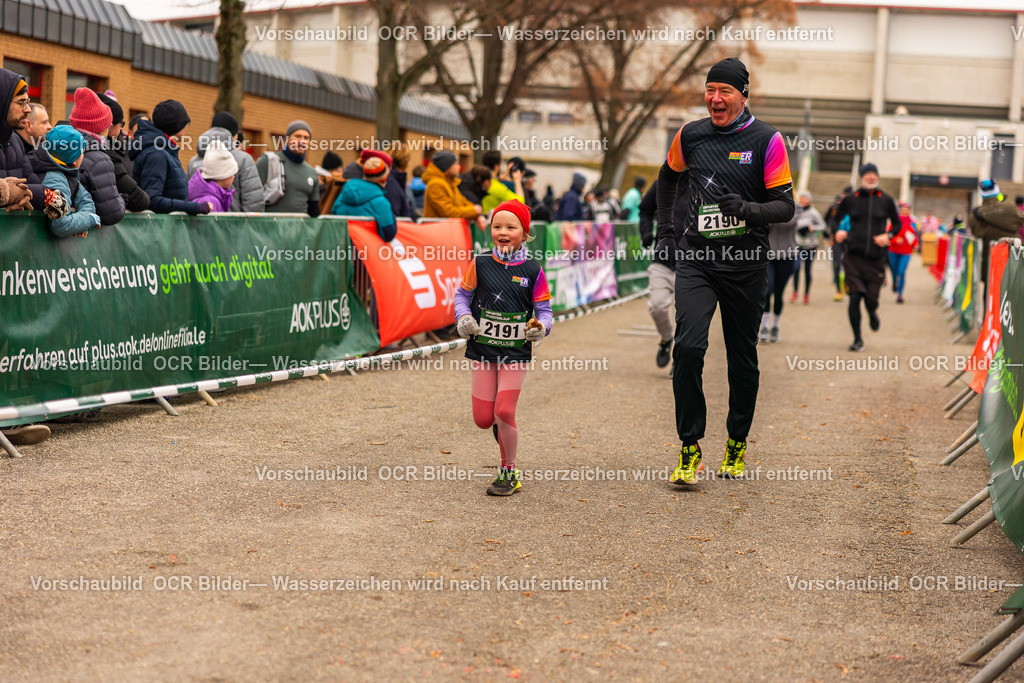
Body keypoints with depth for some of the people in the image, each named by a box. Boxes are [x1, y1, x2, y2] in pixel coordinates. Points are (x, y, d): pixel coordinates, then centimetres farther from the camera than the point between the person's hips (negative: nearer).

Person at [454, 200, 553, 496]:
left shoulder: (532, 271, -4)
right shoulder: (480, 264, -1)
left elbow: (544, 308, 2)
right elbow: (463, 294, 10)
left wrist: (541, 327, -19)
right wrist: (464, 318, -9)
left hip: (516, 352, -2)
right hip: (483, 349, 2)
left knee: (504, 413, -12)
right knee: (483, 419, 0)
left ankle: (509, 473, 6)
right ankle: (504, 429, 38)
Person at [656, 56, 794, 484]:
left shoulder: (766, 140, -4)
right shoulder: (690, 135, 6)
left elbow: (785, 206, -5)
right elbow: (668, 176, 26)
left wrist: (748, 209, -23)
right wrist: (665, 228, 19)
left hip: (746, 262, -1)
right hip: (695, 258, 2)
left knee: (743, 357, 8)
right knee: (688, 346, -15)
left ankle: (737, 445, 26)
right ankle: (690, 448, -6)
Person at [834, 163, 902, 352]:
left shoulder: (886, 200, 5)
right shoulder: (850, 200, 5)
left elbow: (897, 224, 16)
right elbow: (836, 219, 17)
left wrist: (888, 236, -4)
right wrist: (838, 232, -4)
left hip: (876, 258, 0)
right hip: (853, 257, 0)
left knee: (871, 301, -2)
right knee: (855, 297, -10)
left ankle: (872, 313, 38)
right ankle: (857, 339, 6)